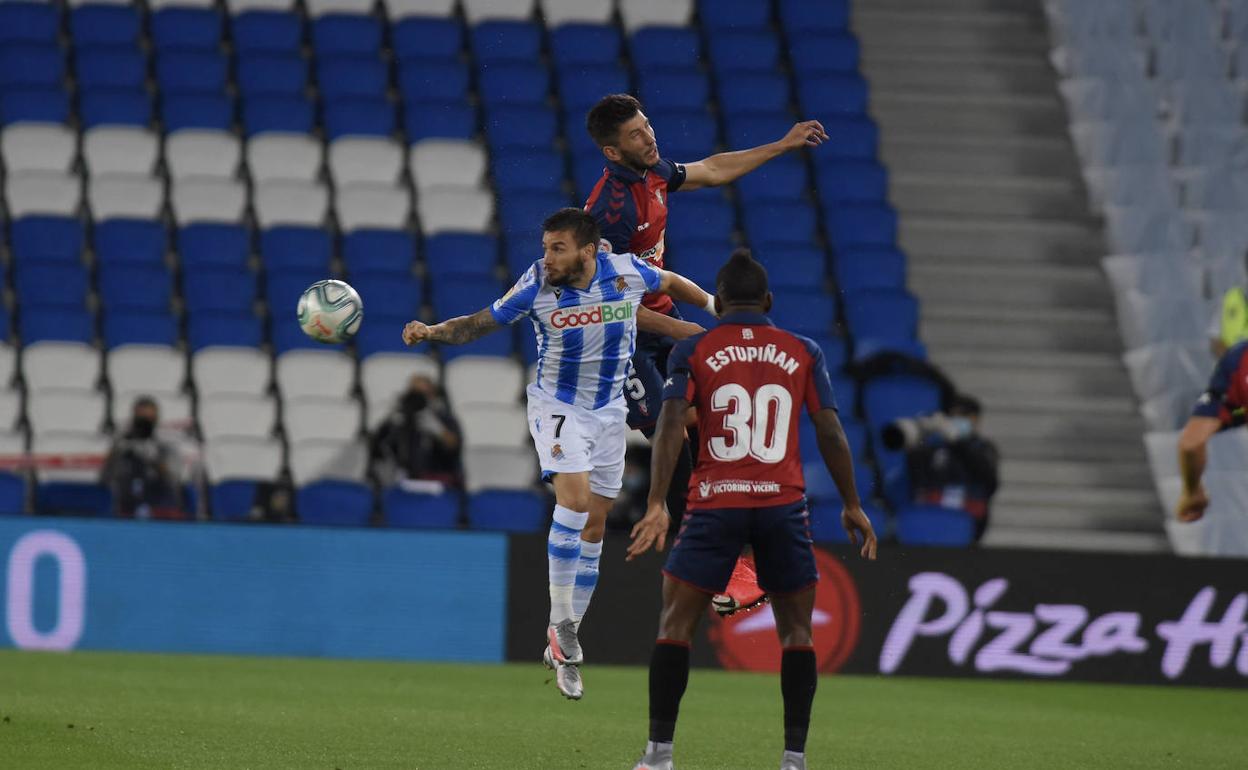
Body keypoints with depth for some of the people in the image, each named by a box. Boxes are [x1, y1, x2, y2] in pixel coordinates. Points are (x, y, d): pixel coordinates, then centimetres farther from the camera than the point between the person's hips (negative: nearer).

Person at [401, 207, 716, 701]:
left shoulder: (626, 271, -12)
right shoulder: (536, 286, -17)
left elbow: (670, 283, 10)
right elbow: (480, 323, -10)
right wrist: (432, 332, -27)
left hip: (608, 412, 3)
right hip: (557, 407, -3)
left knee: (594, 526, 6)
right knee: (574, 498, -25)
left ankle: (563, 647, 13)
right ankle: (561, 627, -17)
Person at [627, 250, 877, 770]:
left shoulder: (692, 351, 5)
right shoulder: (803, 353, 9)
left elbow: (671, 423, -7)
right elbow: (830, 432, 5)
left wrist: (656, 505, -12)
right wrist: (852, 506, 13)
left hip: (714, 505, -1)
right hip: (784, 506, 1)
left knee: (675, 624, 6)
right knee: (796, 629, 9)